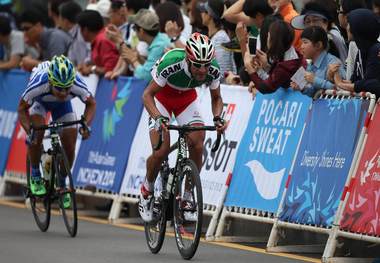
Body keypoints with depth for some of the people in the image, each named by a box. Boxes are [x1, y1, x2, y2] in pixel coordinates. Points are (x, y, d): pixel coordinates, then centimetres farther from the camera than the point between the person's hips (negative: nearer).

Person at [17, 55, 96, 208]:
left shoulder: (77, 85, -39)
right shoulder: (38, 84, -43)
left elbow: (91, 103, -17)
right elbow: (22, 108, -25)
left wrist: (85, 125, -33)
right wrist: (28, 131, -39)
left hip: (62, 105, 2)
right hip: (39, 101, -2)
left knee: (69, 147, -7)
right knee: (36, 134, -27)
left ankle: (62, 184, 18)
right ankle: (35, 176, -4)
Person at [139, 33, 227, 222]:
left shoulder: (213, 70, -27)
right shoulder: (171, 64, -39)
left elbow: (216, 98, -7)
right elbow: (147, 95, -29)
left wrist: (217, 118, -27)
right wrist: (158, 117, -46)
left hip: (187, 98, 3)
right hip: (162, 95, -3)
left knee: (197, 147, -16)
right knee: (161, 151, -17)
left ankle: (187, 196, 1)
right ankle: (147, 190, 10)